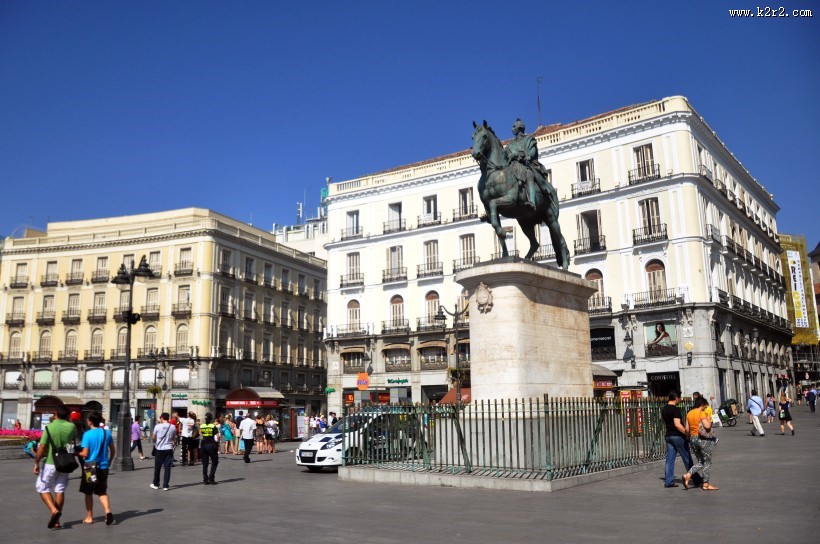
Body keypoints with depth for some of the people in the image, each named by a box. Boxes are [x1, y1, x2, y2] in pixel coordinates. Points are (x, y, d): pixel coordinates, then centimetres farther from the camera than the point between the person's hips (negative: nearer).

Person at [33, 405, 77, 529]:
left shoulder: (50, 427, -15)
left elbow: (42, 447, -17)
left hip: (50, 463, -4)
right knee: (60, 490, 10)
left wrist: (36, 463, -8)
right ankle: (56, 521, 13)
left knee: (43, 488, 8)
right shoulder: (71, 427, -3)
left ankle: (54, 510, -14)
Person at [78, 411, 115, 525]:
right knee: (102, 492, 12)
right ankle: (108, 511, -11)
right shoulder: (107, 433, 1)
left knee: (88, 493, 13)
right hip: (103, 467, 4)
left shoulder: (87, 434, -13)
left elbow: (85, 454, -14)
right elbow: (113, 450, 8)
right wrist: (109, 461, 23)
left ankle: (89, 517, 20)